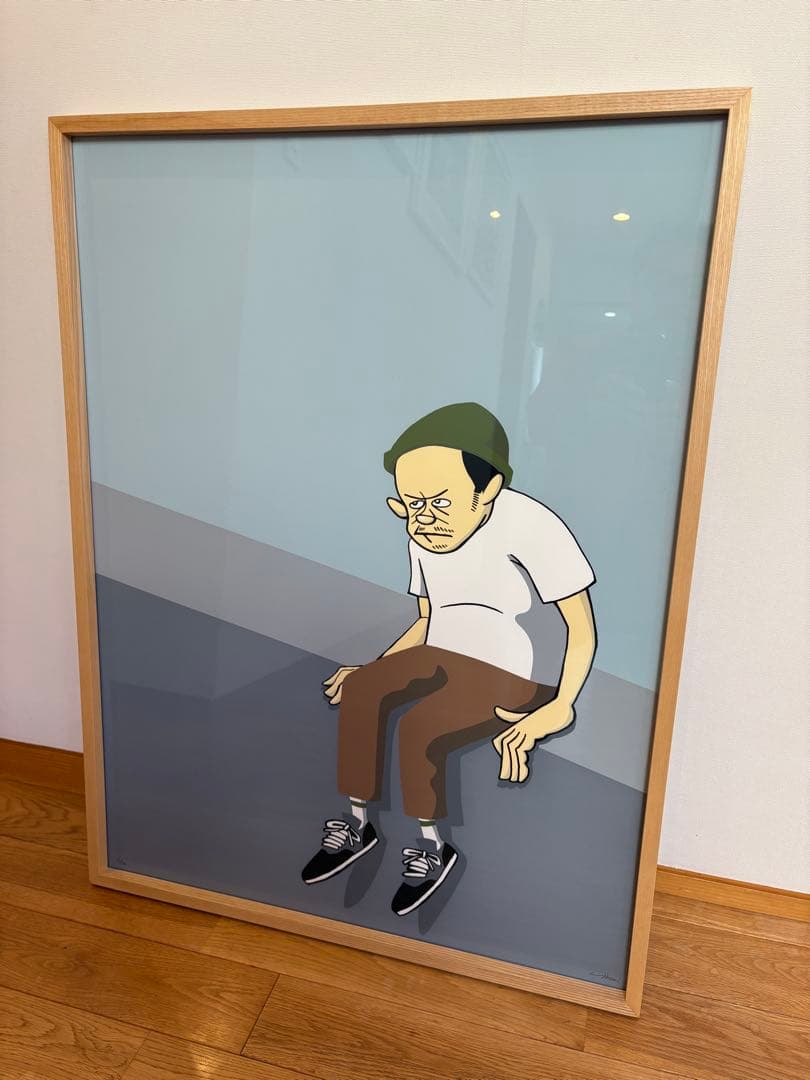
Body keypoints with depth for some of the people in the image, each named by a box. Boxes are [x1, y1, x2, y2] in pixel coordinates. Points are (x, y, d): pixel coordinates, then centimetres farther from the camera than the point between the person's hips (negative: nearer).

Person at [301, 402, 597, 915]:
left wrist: (561, 708, -22)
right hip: (436, 658, 7)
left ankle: (434, 846, -4)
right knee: (360, 689, -22)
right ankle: (357, 823, -8)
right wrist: (373, 668, 9)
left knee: (419, 726, -30)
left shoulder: (526, 523, -17)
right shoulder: (425, 537, 8)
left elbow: (582, 627, -14)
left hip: (502, 673, -6)